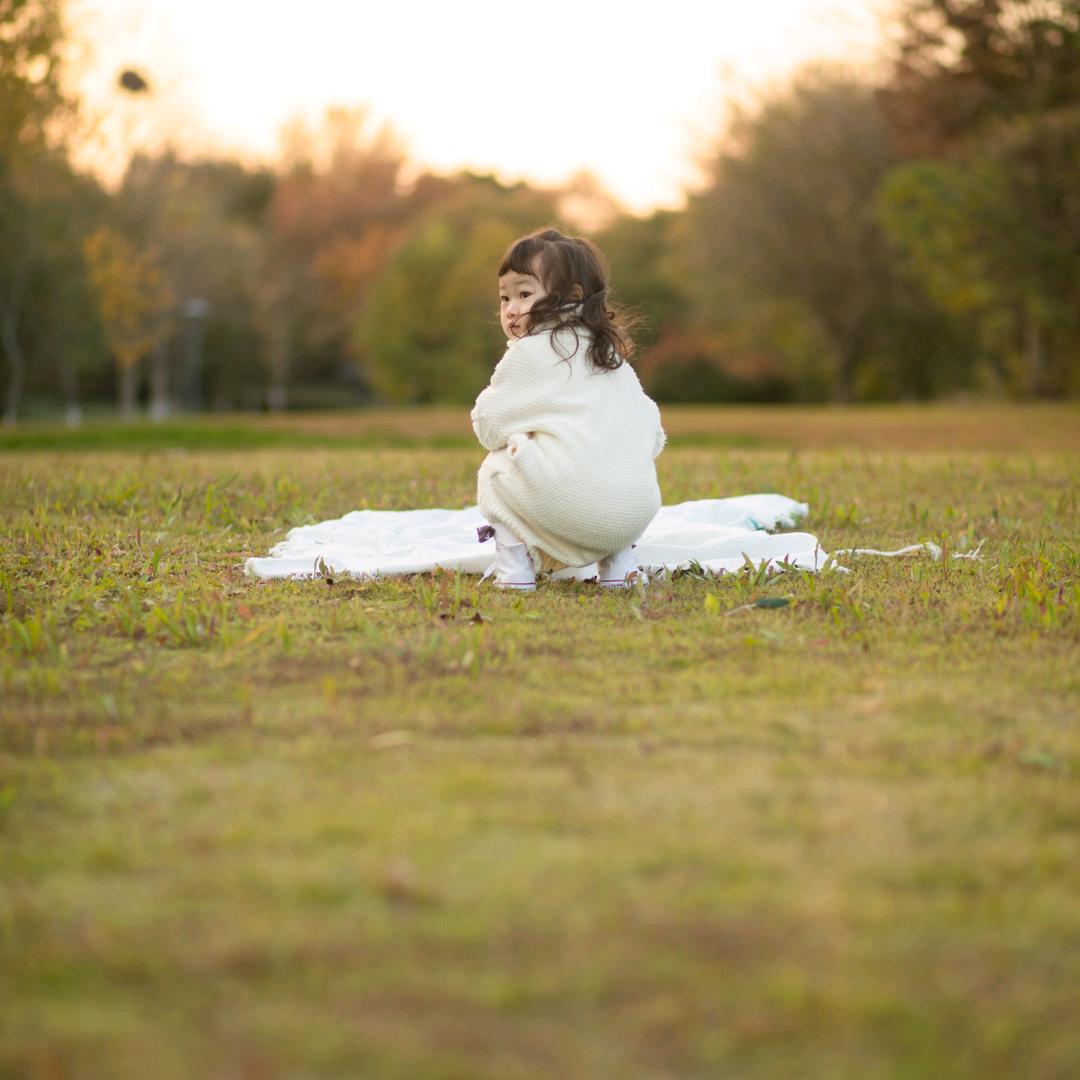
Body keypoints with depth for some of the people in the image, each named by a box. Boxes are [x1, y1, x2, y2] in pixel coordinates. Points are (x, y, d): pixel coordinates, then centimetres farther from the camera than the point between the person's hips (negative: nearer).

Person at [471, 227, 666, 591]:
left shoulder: (529, 353, 3)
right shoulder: (613, 354, 25)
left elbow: (489, 424, 6)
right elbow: (652, 433, 24)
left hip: (571, 499, -7)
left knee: (495, 469, 18)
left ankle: (515, 569, 5)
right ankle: (618, 563, 25)